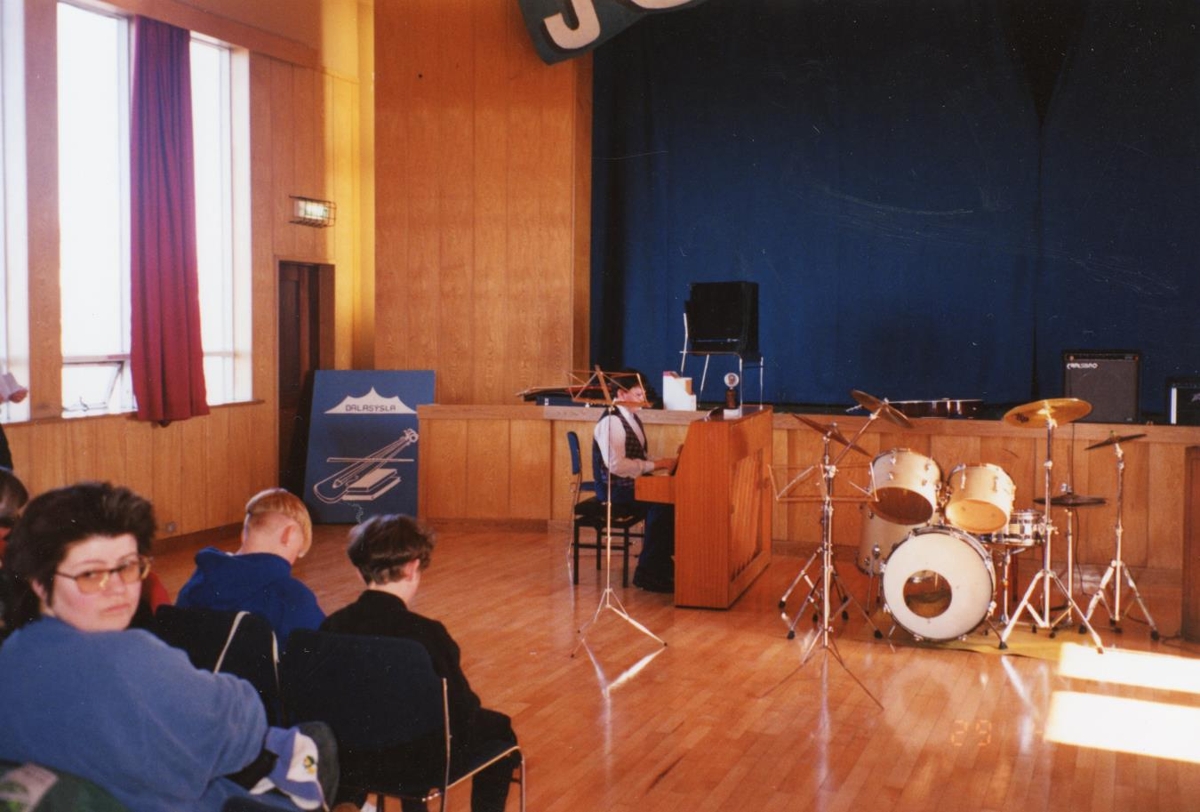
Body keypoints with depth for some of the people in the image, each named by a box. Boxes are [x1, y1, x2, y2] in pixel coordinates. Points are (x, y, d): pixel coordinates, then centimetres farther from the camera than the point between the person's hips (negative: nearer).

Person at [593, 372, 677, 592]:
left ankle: (662, 562, -1)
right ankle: (647, 573, -18)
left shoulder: (632, 417, 13)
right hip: (615, 488, -9)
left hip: (632, 482, 9)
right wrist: (653, 465, -21)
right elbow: (616, 465, -26)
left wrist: (662, 462, -1)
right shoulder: (611, 421, -17)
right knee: (661, 504, -27)